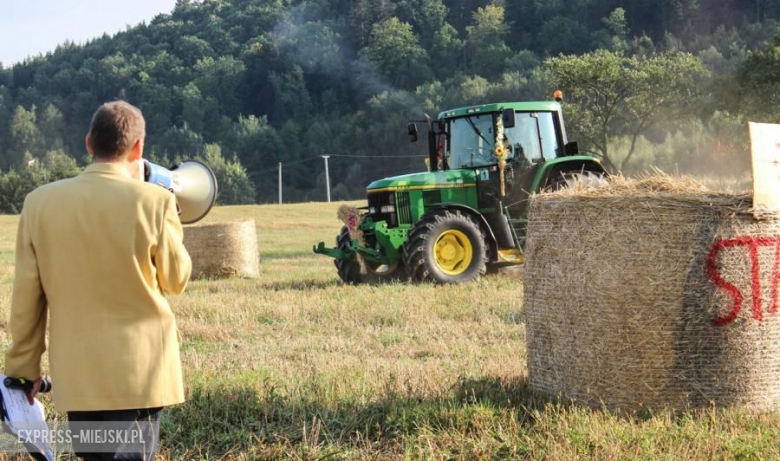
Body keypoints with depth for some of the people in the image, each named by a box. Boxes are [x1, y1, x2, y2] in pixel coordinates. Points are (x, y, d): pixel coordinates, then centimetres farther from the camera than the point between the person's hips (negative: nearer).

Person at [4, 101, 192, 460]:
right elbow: (176, 279, 3)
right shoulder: (153, 202, -10)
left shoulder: (40, 202, -2)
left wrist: (23, 367, 11)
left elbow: (26, 296, 1)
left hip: (75, 373, 3)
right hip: (139, 371, -3)